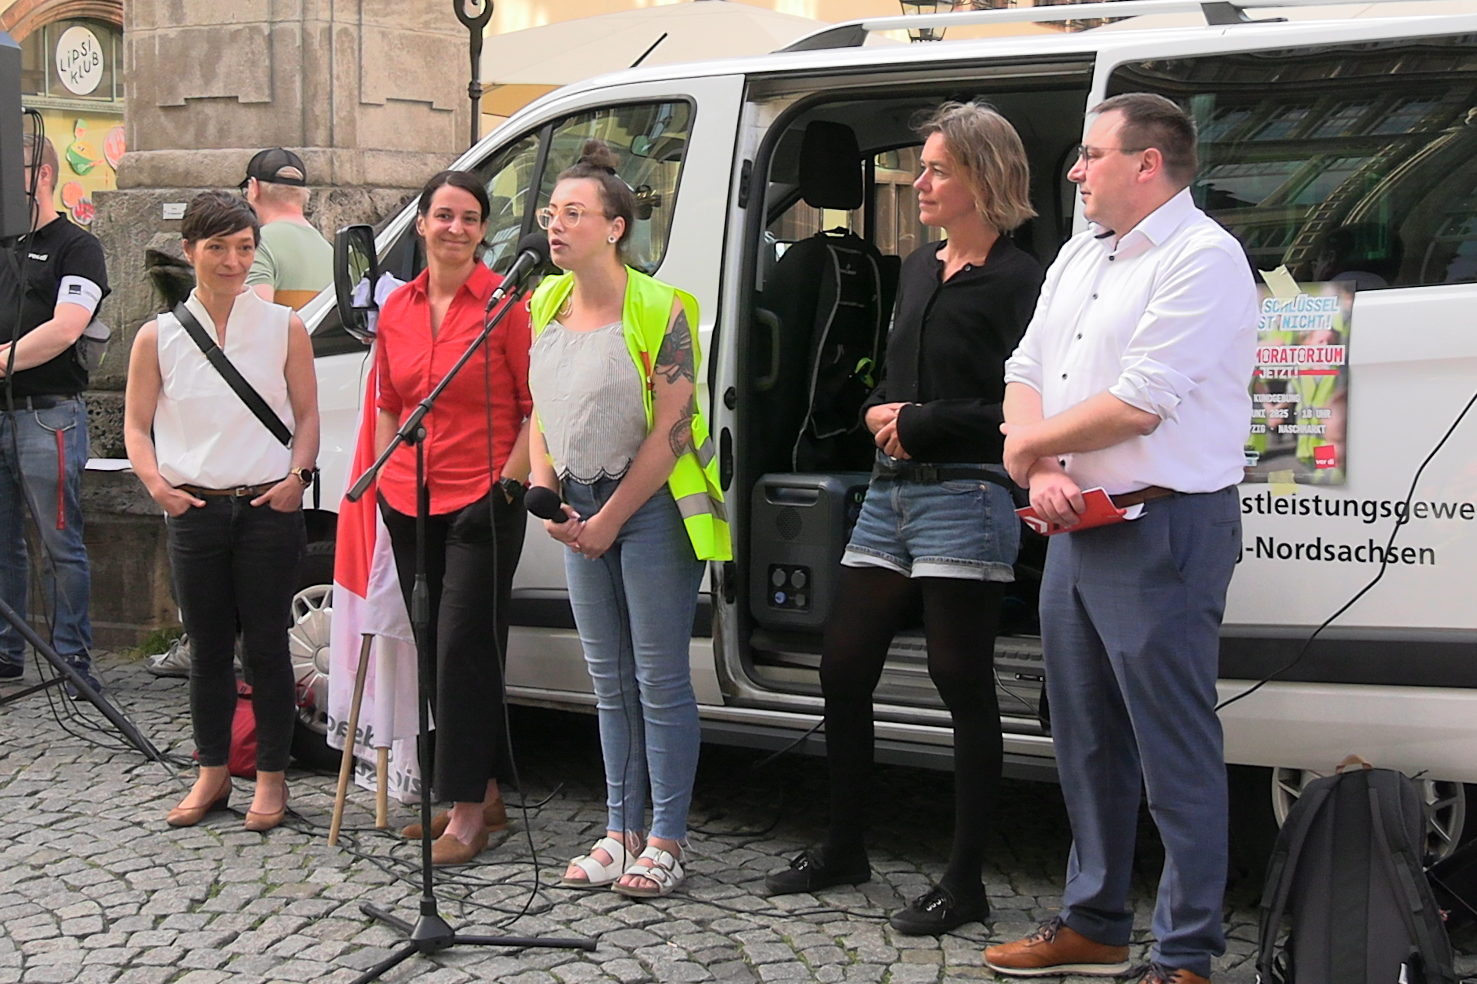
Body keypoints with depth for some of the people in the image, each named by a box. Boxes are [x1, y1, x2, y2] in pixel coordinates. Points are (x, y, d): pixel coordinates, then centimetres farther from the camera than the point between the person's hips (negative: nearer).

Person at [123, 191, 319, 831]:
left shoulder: (283, 328, 3)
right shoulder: (159, 337, 4)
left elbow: (307, 415, 7)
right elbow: (136, 426, 8)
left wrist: (296, 475, -9)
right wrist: (157, 483, -9)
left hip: (268, 508, -1)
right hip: (194, 510, 1)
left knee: (266, 646, 2)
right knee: (208, 649, 9)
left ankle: (271, 778, 14)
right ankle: (212, 774, 23)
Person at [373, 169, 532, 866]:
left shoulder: (506, 301, -7)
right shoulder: (397, 309, 10)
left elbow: (538, 406, -6)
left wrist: (511, 481, -11)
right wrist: (387, 482, 12)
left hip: (483, 502, -6)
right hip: (412, 505, 7)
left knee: (465, 650, -7)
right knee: (434, 650, 11)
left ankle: (468, 815, 1)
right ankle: (484, 795, 24)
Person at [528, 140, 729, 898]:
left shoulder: (659, 309, -14)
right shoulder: (546, 304, 6)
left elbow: (672, 428, -15)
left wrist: (612, 518, -13)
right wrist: (546, 492, 0)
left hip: (652, 505, -7)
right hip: (581, 508, 7)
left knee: (660, 681, -2)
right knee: (610, 682, 12)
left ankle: (666, 843, 8)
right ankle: (621, 832, 23)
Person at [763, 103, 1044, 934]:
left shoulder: (1017, 282, -9)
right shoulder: (921, 268, 17)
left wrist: (923, 423, -13)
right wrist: (883, 411, 4)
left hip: (963, 498, -9)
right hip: (892, 490, 9)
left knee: (963, 686, -1)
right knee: (844, 668, 12)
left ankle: (966, 883, 9)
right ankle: (845, 848, 28)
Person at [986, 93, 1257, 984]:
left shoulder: (1202, 258, -13)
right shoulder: (1081, 255, 16)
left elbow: (1135, 406, -20)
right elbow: (1025, 371, 14)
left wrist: (1028, 445, -5)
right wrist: (1044, 473, -5)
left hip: (1161, 528, -9)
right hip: (1077, 524, 9)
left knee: (1175, 750, -2)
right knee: (1087, 740, 16)